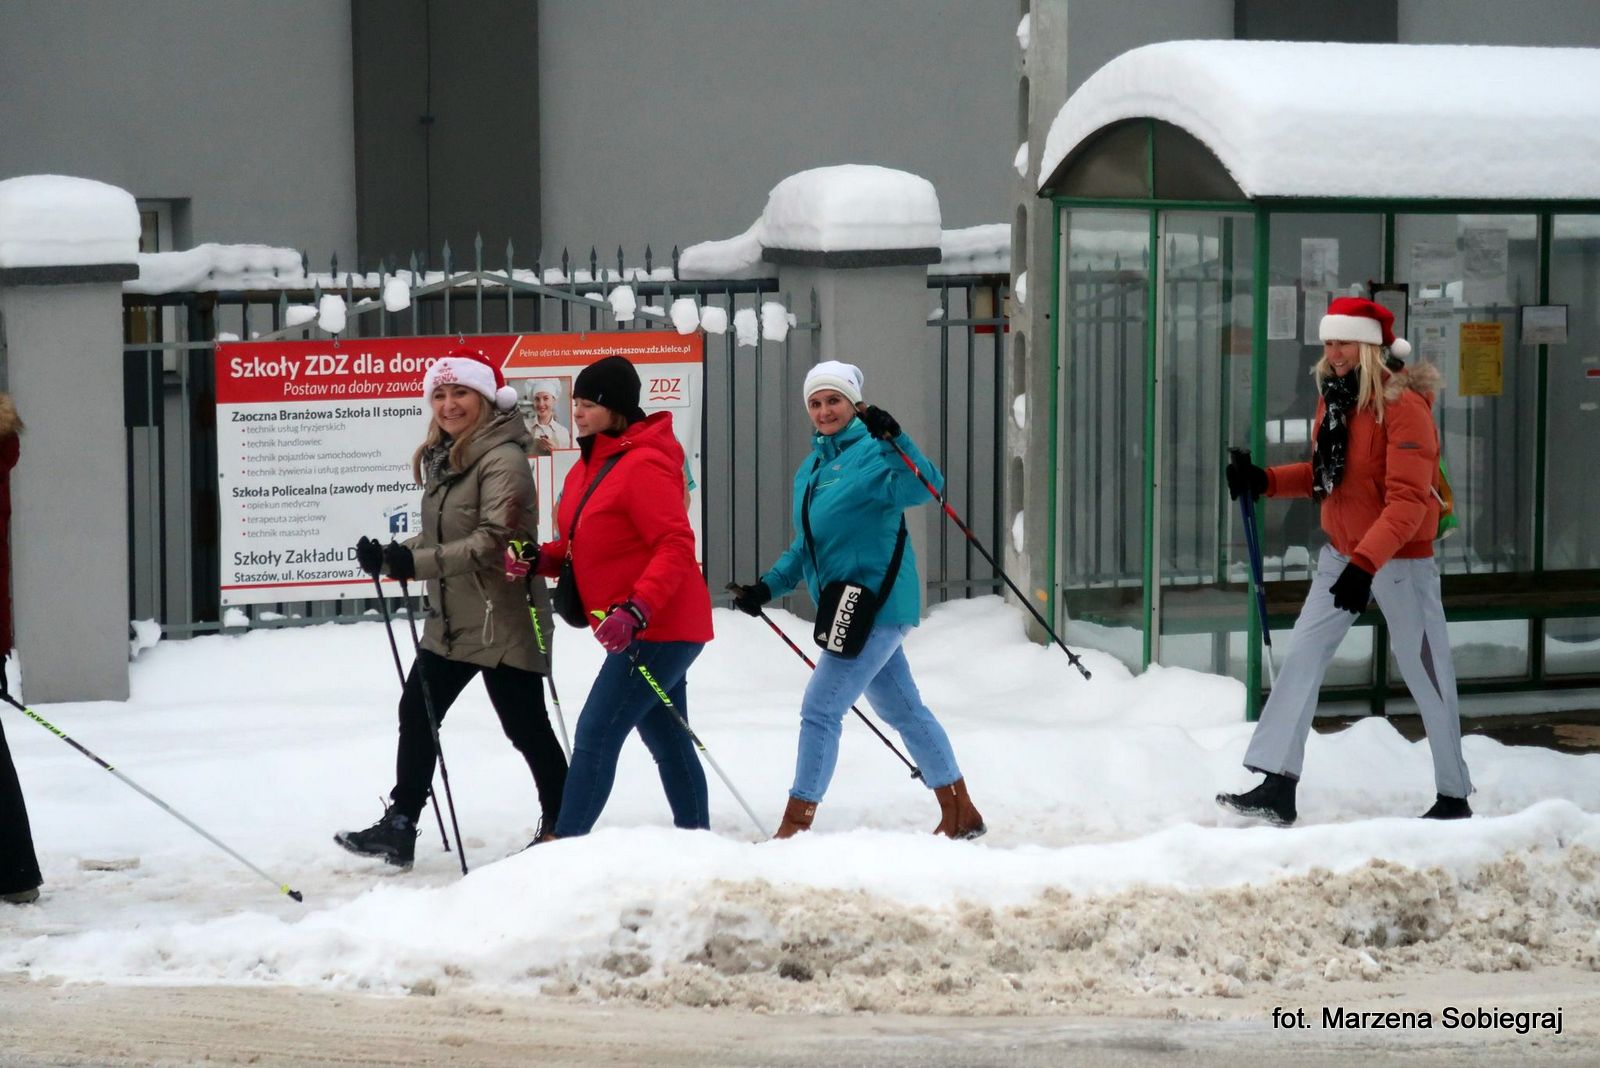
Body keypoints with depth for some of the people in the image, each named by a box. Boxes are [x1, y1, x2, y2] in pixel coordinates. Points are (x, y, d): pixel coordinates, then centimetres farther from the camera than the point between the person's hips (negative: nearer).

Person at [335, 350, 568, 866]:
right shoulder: (442, 457, 13)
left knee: (526, 727, 2)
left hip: (502, 620, -9)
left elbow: (493, 541, -26)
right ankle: (400, 827, 16)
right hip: (450, 620, 9)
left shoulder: (502, 459, -16)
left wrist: (415, 562, -31)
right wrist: (391, 557, 0)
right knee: (416, 714, 9)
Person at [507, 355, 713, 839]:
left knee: (594, 737, -10)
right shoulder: (589, 467, 13)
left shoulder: (643, 465, -17)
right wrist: (539, 560, 0)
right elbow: (583, 546, 20)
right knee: (668, 743, 15)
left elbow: (676, 547, -23)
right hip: (642, 629, 10)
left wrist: (635, 611, -32)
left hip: (658, 628, -10)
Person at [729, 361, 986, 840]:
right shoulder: (810, 469, 15)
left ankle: (795, 825, -6)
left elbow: (922, 488, -30)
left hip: (876, 605, -10)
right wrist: (767, 587, 11)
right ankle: (961, 814, 27)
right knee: (903, 710, 16)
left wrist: (894, 439, -43)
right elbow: (807, 547, 22)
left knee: (820, 709, -11)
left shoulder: (872, 454, -11)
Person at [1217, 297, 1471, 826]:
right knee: (1301, 657, -2)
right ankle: (1278, 789, -2)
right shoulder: (1333, 399, 5)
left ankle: (1454, 797, 17)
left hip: (1398, 559, -7)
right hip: (1341, 553, 7)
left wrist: (1365, 562, -35)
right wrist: (1265, 480, 1)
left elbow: (1407, 500, -26)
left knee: (1425, 672, 3)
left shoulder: (1404, 406, -20)